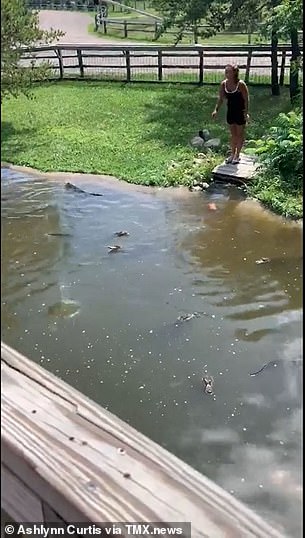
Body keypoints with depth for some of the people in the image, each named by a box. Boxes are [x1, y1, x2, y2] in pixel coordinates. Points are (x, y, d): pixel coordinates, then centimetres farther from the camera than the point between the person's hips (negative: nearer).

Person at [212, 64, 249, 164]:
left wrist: (246, 113, -19)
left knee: (240, 134, 9)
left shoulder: (240, 84, -19)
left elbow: (246, 99, -15)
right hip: (230, 112, 5)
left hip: (240, 112, -5)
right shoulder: (223, 84, -5)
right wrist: (216, 109, -7)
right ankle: (232, 154, 29)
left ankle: (237, 155, 21)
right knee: (233, 134, 16)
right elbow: (221, 98, 4)